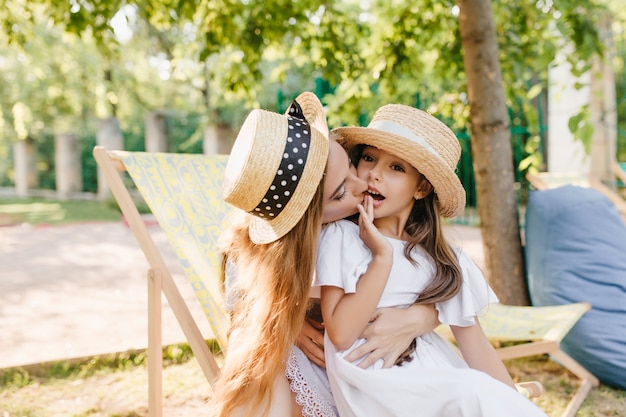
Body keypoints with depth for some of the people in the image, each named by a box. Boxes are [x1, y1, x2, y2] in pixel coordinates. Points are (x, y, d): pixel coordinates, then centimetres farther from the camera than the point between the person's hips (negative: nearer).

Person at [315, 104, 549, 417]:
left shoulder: (441, 260, 7)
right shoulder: (339, 236, -3)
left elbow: (475, 345, 3)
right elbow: (340, 335, -11)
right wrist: (382, 258, -14)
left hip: (436, 377, 4)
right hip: (374, 383, -4)